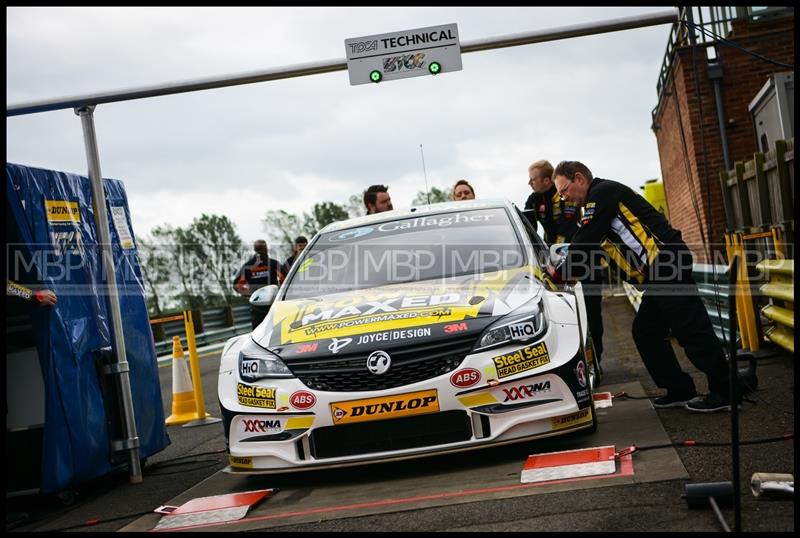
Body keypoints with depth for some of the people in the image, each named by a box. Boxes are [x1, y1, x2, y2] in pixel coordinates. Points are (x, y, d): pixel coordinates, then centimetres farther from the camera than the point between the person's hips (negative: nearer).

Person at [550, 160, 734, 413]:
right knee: (645, 332, 11)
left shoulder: (602, 192, -5)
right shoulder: (597, 204, 26)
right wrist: (566, 273, 14)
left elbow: (585, 243, -10)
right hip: (658, 273, 11)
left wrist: (561, 272, 0)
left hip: (666, 262, -11)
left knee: (691, 329, -10)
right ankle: (680, 390, 14)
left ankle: (724, 392, -6)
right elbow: (589, 249, 24)